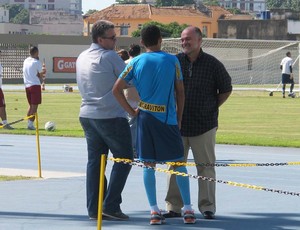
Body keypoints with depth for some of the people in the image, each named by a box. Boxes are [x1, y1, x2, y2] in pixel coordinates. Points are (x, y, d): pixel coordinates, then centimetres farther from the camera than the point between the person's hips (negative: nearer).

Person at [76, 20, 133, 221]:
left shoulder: (82, 58, 10)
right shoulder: (110, 57, -12)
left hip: (87, 115, 7)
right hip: (111, 116, -7)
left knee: (94, 160, 9)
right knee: (124, 159, 1)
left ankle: (94, 208, 6)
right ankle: (111, 205, -6)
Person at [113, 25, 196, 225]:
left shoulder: (136, 62, 2)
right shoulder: (172, 61, 0)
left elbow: (116, 90, -1)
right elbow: (180, 92, 2)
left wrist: (131, 111, 6)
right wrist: (179, 118, 11)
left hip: (145, 118, 1)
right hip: (168, 118, -1)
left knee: (149, 165, 6)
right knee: (179, 164, 6)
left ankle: (154, 211, 1)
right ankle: (188, 210, 4)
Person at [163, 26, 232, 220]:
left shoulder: (212, 64, -2)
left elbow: (226, 89, 10)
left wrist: (212, 108, 6)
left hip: (204, 124, -2)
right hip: (178, 124, 2)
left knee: (206, 166, 3)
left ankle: (207, 207, 10)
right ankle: (173, 207, 10)